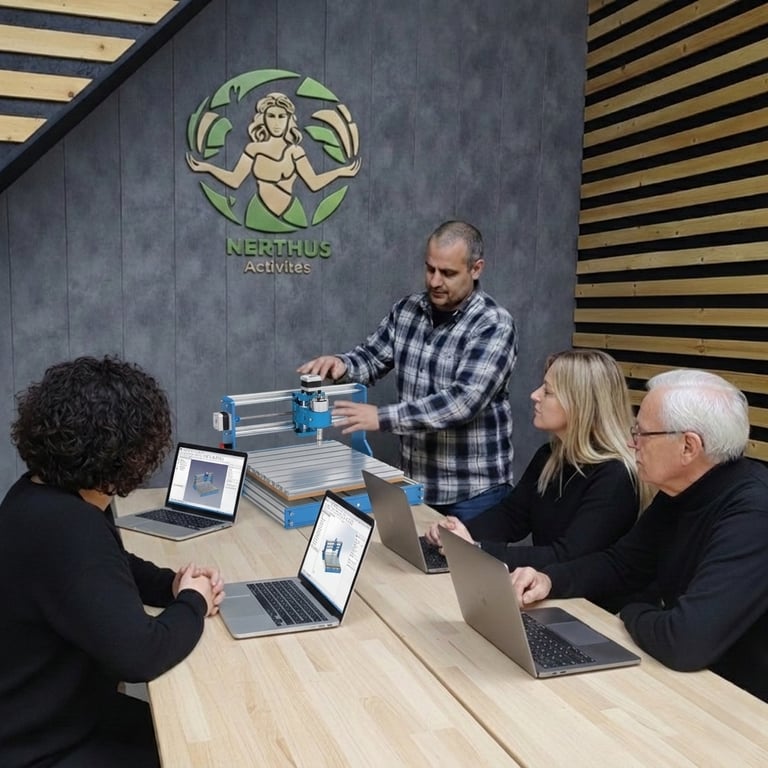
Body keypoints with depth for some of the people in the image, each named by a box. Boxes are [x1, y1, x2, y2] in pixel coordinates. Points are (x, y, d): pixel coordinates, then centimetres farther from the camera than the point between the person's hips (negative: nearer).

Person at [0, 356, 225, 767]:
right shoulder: (64, 526, -33)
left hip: (64, 710, 9)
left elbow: (110, 566, 17)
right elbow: (139, 654, -34)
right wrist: (193, 603, -14)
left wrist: (173, 584, -2)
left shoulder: (42, 495, 0)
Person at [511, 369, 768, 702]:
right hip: (679, 678, 7)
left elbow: (684, 641, -37)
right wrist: (550, 579, -7)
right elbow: (620, 563, 11)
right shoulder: (681, 491, 1)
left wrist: (634, 613, -15)